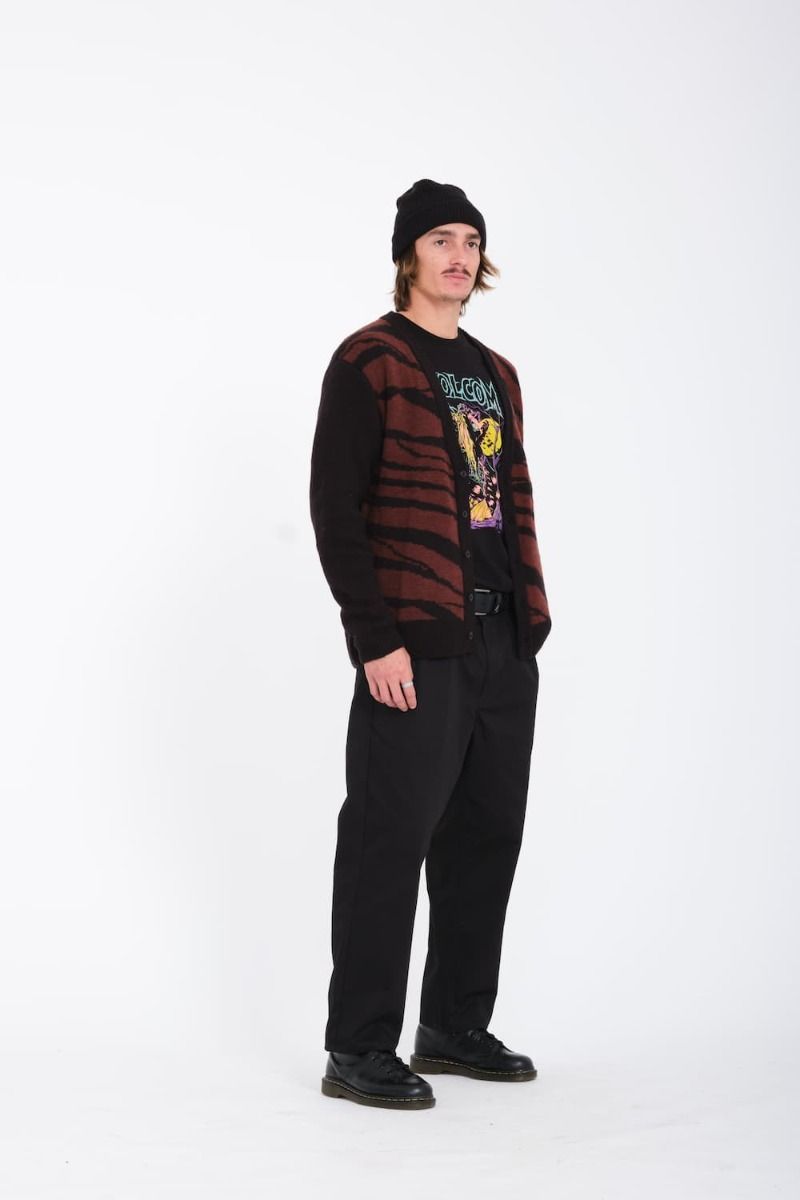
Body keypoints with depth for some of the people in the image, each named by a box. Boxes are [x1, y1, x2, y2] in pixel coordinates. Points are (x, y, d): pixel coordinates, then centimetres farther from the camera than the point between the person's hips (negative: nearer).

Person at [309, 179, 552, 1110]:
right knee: (390, 841, -4)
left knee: (486, 838, 12)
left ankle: (456, 1028, 24)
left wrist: (531, 621, 11)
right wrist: (375, 640, -16)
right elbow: (334, 509, -10)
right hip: (417, 648, -8)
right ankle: (359, 1050, 4)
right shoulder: (368, 362, -4)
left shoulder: (496, 374, 18)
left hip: (504, 647, 8)